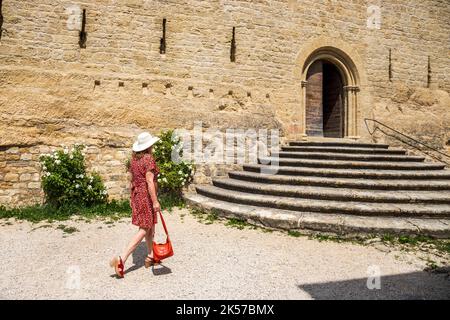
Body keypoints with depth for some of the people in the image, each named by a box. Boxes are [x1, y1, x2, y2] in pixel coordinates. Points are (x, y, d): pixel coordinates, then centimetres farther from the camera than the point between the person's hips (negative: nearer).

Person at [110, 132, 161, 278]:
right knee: (144, 230, -4)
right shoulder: (148, 158, -16)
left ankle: (150, 257, 29)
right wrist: (155, 201, -20)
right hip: (146, 196, -9)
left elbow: (132, 179, 14)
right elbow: (149, 181, -21)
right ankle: (122, 259, -10)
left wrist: (132, 196, 23)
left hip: (136, 194, 9)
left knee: (150, 227, 19)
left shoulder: (134, 158, 8)